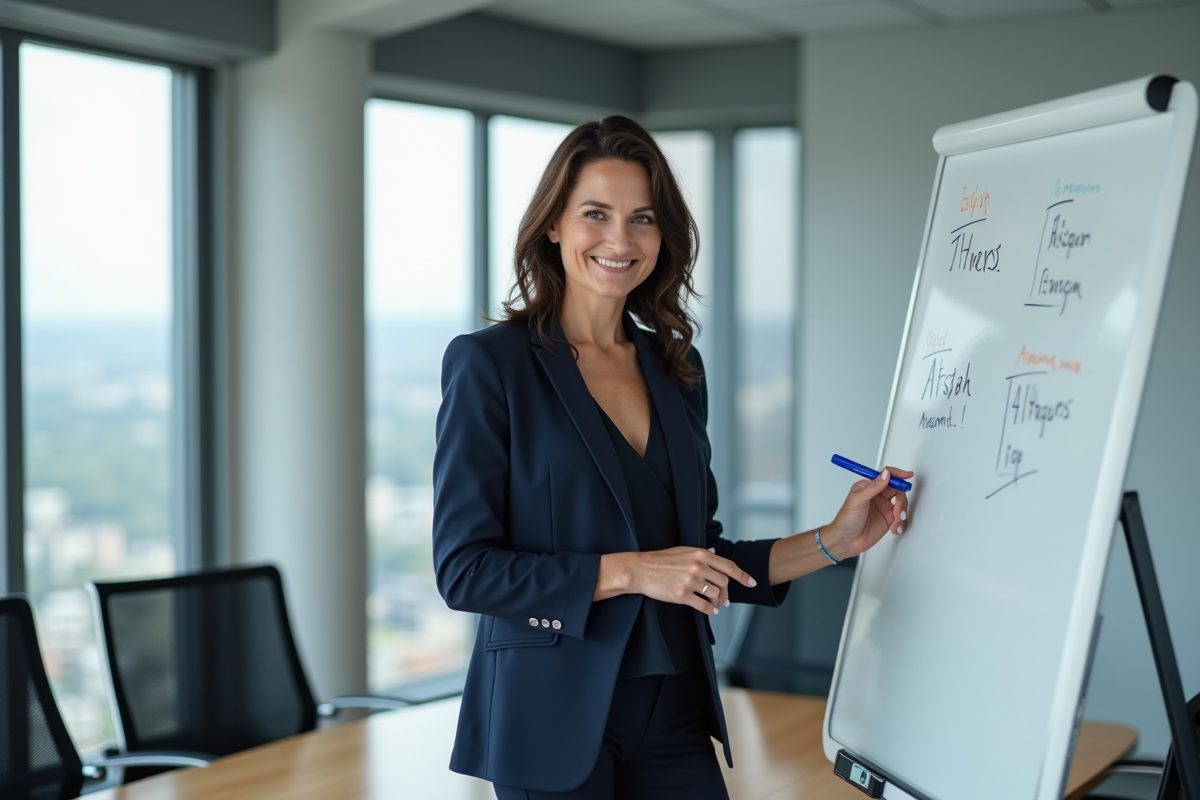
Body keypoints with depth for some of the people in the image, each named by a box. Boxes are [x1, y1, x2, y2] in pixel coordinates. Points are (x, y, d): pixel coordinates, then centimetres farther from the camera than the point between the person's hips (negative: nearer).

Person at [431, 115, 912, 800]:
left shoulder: (677, 369, 9)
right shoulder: (489, 364, -8)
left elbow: (698, 561, 14)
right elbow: (464, 568, -12)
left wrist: (834, 541, 5)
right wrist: (626, 571, -18)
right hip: (554, 719, -5)